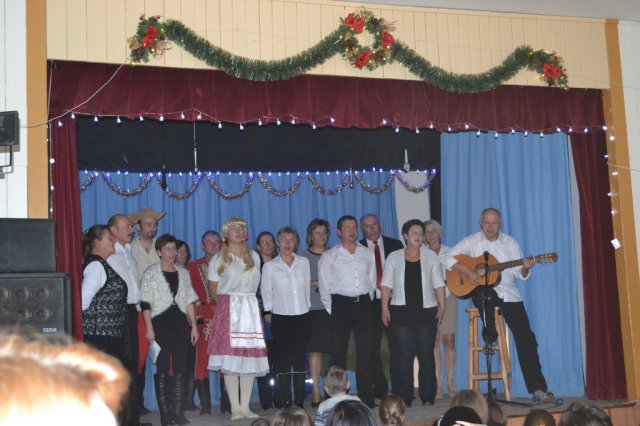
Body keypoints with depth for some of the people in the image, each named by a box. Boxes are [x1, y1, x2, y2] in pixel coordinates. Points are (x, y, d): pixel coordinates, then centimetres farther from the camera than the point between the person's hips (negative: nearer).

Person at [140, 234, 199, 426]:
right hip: (161, 323, -4)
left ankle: (177, 410, 10)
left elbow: (189, 301, 14)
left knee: (180, 368, 3)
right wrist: (149, 329, -11)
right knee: (162, 369, -1)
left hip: (181, 323, 4)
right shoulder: (151, 273, -1)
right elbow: (145, 304, -5)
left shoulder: (183, 273, 13)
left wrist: (193, 325, 9)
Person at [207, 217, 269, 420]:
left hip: (250, 310, 3)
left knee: (251, 357, -1)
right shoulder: (218, 259, 5)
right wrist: (227, 305, 7)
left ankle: (245, 406, 4)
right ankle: (235, 407, -2)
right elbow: (212, 289, 6)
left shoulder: (254, 256, 14)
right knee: (230, 357, -7)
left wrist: (246, 302, 13)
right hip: (227, 310, -3)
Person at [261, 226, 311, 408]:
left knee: (300, 357, 2)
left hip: (302, 316, 2)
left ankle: (299, 401, 6)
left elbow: (307, 287, 13)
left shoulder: (303, 262, 10)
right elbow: (266, 291, 5)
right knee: (284, 359, -3)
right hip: (281, 318, -2)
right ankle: (285, 402, 0)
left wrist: (307, 305, 10)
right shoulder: (270, 266, 4)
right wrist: (268, 311, 1)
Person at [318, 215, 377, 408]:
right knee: (339, 351, -2)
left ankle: (366, 396, 8)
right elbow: (324, 287, 2)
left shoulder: (367, 253, 11)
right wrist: (332, 310, 0)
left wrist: (366, 302, 9)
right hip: (341, 305, -3)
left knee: (365, 352, 3)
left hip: (363, 303, 3)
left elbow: (372, 281, 17)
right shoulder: (329, 256, 2)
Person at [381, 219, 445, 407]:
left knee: (426, 354, 2)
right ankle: (403, 397, 0)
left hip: (426, 311, 1)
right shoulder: (394, 257, 9)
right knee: (403, 354, -4)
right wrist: (385, 307, -5)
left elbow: (438, 284, 8)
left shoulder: (431, 256, 11)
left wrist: (442, 307, 0)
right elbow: (387, 284, 5)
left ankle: (428, 396, 10)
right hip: (401, 312, -1)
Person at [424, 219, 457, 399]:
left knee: (449, 340, -4)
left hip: (447, 298, 1)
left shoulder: (449, 252, 13)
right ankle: (437, 385, -1)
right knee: (433, 343, -4)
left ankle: (450, 384, 0)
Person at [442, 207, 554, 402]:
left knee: (525, 337, -10)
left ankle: (537, 388, -6)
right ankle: (491, 339, -16)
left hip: (508, 293, 2)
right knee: (485, 295, -40)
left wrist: (525, 268, -15)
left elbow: (520, 274, 7)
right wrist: (466, 271, -17)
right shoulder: (471, 241, 3)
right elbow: (447, 258, -4)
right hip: (481, 290, -2)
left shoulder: (510, 242, 9)